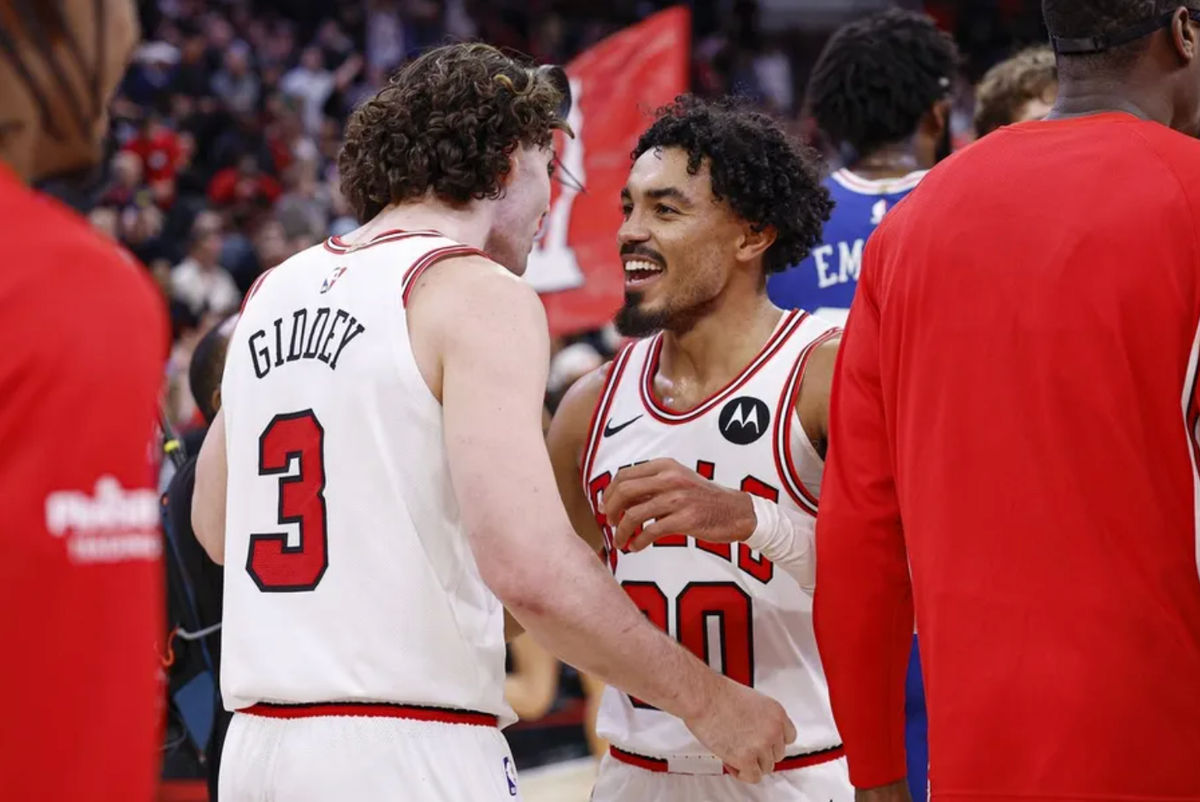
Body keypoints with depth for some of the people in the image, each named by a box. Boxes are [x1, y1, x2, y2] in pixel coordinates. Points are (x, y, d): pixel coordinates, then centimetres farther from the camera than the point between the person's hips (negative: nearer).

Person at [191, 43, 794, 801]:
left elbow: (214, 526, 25)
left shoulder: (275, 291, 14)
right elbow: (530, 568, -19)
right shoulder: (479, 293, -7)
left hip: (257, 740, 7)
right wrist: (704, 698, -9)